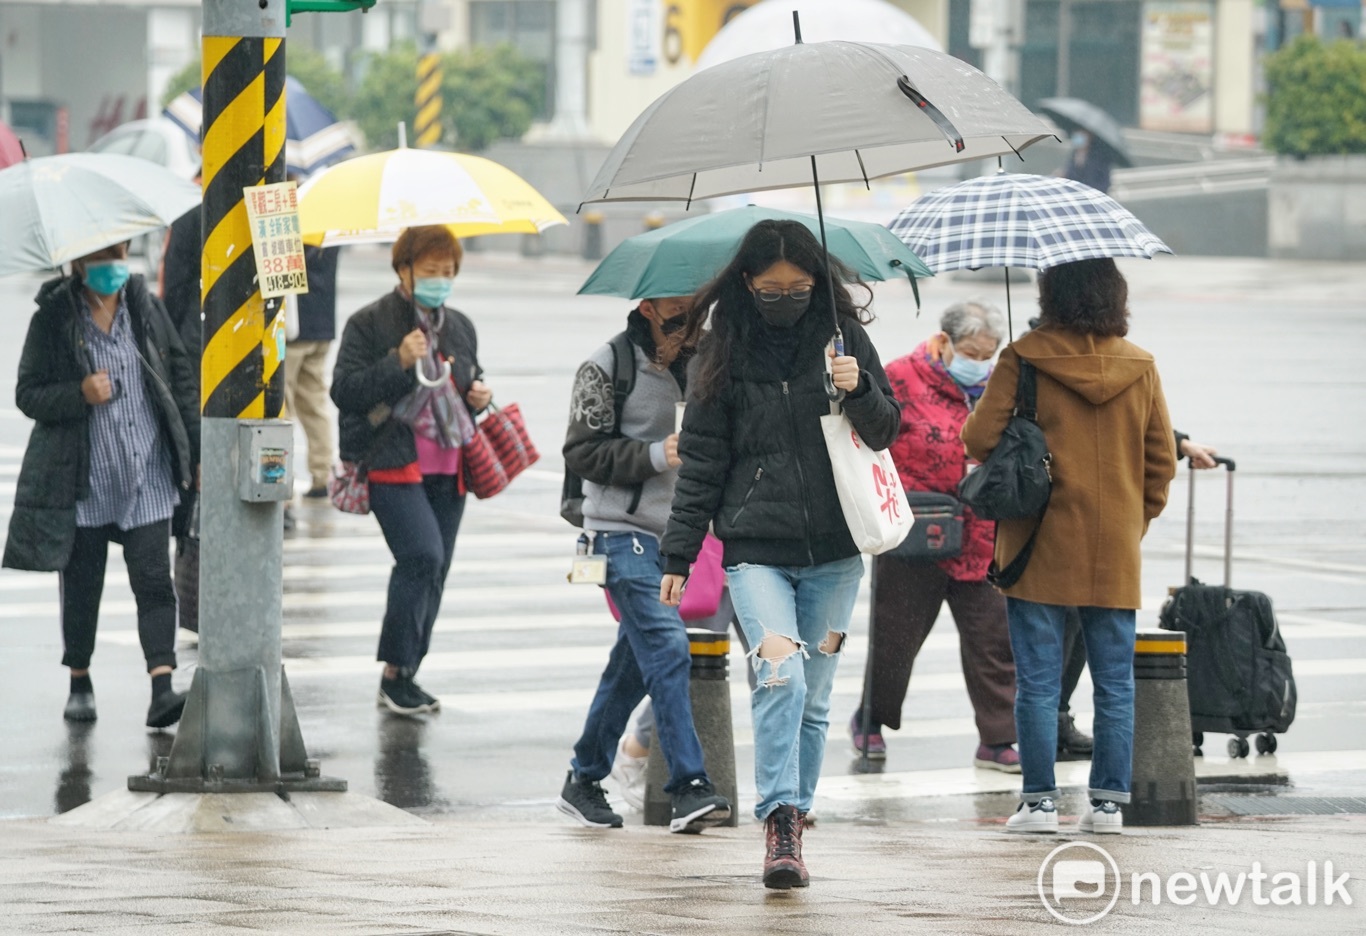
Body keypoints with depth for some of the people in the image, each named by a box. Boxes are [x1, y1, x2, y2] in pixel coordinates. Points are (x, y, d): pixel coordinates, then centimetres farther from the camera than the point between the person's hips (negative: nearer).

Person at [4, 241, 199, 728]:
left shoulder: (146, 307, 4)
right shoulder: (52, 319, -4)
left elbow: (182, 378, 9)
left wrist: (197, 451, 7)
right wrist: (80, 394, -21)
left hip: (148, 477, 1)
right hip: (83, 482, -1)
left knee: (153, 579, -8)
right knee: (81, 583, 8)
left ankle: (162, 688, -15)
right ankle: (79, 683, 24)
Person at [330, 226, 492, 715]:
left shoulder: (459, 327, 16)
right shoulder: (369, 324, -3)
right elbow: (344, 391, -10)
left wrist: (479, 396, 8)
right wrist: (398, 362, -20)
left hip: (448, 470, 7)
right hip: (394, 466, -7)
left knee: (434, 571, 6)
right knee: (422, 556, -20)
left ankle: (405, 676, 15)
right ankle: (395, 673, -10)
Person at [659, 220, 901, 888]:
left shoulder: (841, 336, 4)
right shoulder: (725, 350, 3)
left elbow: (886, 432, 7)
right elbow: (701, 458, 6)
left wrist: (859, 391, -15)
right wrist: (678, 555, 4)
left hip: (833, 551, 2)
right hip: (755, 549, -2)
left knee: (813, 697, 6)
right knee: (779, 675, -20)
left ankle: (791, 821, 16)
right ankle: (779, 823, -22)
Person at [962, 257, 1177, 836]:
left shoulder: (1025, 359, -9)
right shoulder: (1139, 367, 2)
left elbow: (979, 439, -9)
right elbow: (1163, 458, 6)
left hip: (1041, 549, -3)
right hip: (1115, 550, 3)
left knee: (1038, 680, 3)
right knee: (1115, 680, 9)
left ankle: (1040, 801, 2)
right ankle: (1109, 800, 8)